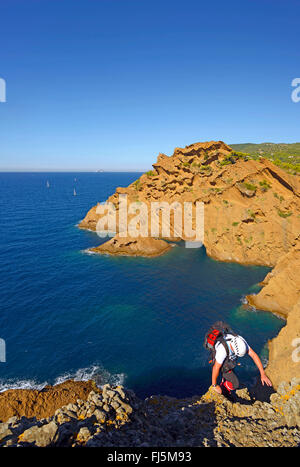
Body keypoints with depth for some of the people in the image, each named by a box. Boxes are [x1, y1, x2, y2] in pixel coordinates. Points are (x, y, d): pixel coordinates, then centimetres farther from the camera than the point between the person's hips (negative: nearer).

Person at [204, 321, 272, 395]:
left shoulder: (240, 340, -31)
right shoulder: (223, 349, -45)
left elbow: (254, 355, -25)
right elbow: (216, 368, -34)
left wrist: (263, 374, -28)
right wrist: (214, 385, -22)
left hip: (230, 359, 5)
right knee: (235, 383, -9)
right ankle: (224, 391, 20)